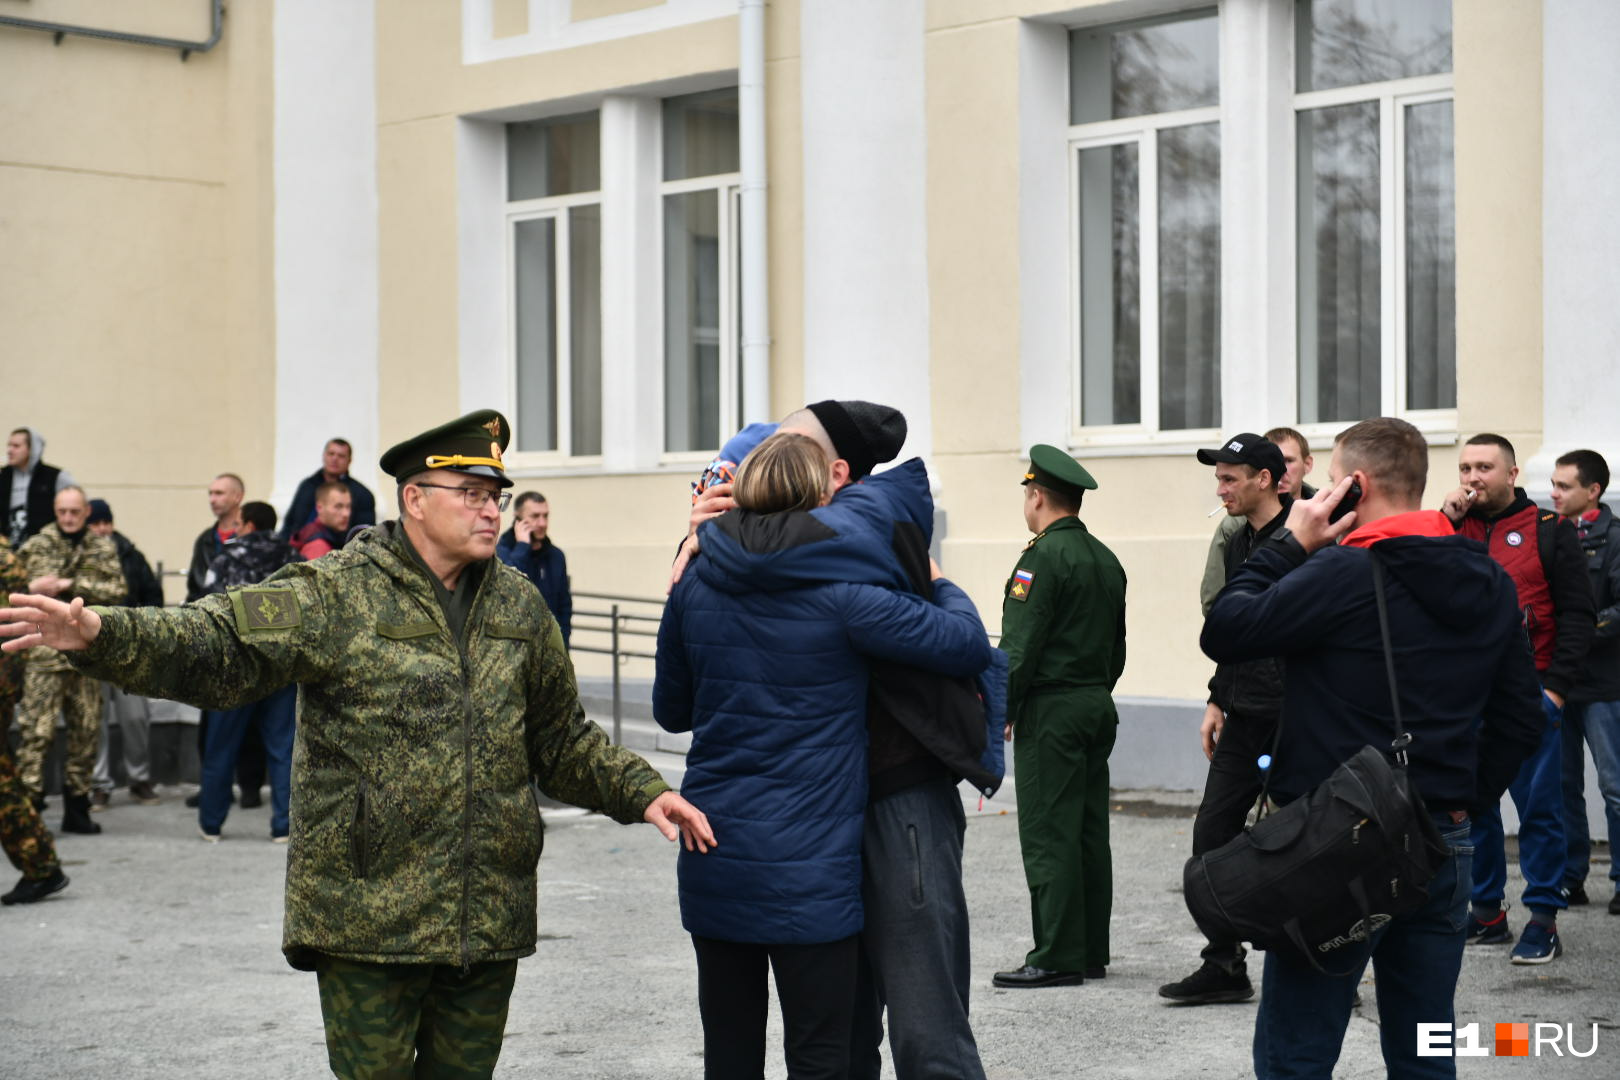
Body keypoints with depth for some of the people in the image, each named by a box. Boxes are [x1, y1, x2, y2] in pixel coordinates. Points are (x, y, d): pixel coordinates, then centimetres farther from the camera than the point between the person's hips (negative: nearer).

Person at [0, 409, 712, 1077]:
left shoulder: (518, 607, 12)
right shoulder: (338, 595, -6)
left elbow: (562, 739, 20)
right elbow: (215, 645, -16)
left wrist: (641, 792, 9)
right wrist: (104, 635, -32)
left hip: (488, 925, 5)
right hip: (369, 918, -5)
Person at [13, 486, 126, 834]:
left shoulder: (103, 549, 8)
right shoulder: (36, 547, 4)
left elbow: (117, 590, -6)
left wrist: (69, 585, -14)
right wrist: (32, 588, -15)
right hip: (44, 652, -3)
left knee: (86, 730, 8)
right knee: (37, 729, -10)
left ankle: (76, 808, 19)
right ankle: (29, 803, -9)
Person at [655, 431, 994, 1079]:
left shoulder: (695, 586, 1)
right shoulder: (838, 592, -13)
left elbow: (670, 709, 14)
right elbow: (970, 645, -8)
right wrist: (942, 588, 12)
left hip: (713, 866, 5)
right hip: (809, 867, -4)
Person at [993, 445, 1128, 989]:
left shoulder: (1043, 556, -13)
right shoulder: (1106, 559, 14)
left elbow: (1020, 646, -17)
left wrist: (998, 712, -10)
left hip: (1050, 710, -9)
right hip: (1098, 708, 9)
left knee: (1047, 834, -6)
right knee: (1089, 832, 11)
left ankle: (1057, 958, -7)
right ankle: (1092, 952, 15)